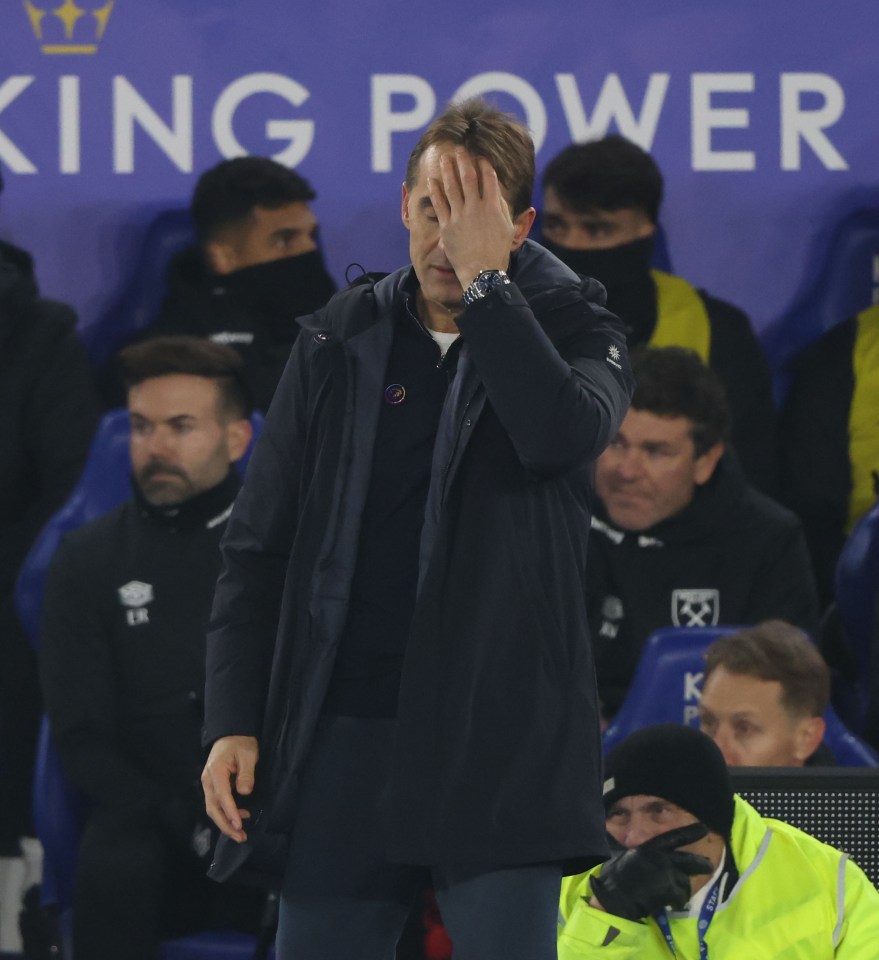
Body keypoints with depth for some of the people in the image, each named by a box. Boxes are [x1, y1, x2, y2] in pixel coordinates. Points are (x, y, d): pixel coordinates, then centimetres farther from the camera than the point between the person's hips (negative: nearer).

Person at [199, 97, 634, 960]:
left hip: (499, 739, -3)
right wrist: (233, 722, 3)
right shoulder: (339, 344, 10)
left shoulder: (568, 331, 3)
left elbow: (565, 434, -22)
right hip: (345, 741, 3)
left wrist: (485, 280, -18)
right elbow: (258, 547, 12)